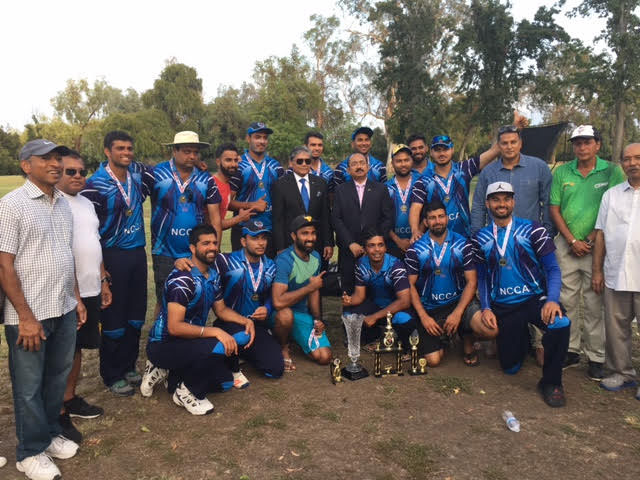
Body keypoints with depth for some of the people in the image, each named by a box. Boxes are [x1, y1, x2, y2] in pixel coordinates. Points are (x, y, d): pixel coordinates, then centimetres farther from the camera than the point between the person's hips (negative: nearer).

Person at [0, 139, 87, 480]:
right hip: (29, 316, -6)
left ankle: (51, 434, 38)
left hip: (64, 311, 6)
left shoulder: (63, 204, 9)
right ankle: (30, 452, 27)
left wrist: (76, 298, 13)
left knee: (57, 378, 18)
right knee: (29, 387, 10)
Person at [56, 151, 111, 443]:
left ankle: (71, 399, 33)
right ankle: (59, 414, 15)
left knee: (78, 348, 18)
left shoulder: (86, 203, 14)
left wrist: (103, 281, 19)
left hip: (91, 290, 8)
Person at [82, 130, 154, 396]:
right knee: (114, 319, 4)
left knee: (136, 316, 14)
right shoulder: (96, 184, -13)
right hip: (113, 255, -5)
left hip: (138, 252, 6)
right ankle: (112, 376, 20)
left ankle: (128, 367, 31)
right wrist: (99, 268, -14)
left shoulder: (138, 172, 2)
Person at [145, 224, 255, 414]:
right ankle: (187, 392, -8)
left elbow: (221, 309, 14)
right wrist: (214, 332, -33)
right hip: (163, 346, -9)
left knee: (224, 382, 5)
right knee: (217, 348, -33)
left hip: (190, 341, 9)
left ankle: (176, 379, 18)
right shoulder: (182, 279, -25)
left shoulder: (213, 275, 3)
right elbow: (175, 327, -30)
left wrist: (246, 321, -3)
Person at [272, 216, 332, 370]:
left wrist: (317, 318, 0)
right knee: (286, 314, -41)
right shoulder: (284, 260, -22)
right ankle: (283, 349, -8)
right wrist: (310, 286, -23)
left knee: (324, 357, -9)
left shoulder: (316, 257, 4)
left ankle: (296, 337, 21)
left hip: (304, 314, 6)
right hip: (282, 315, -6)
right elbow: (278, 301, -33)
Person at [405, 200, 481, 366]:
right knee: (432, 360, -12)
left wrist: (457, 313, -17)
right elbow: (411, 285, -2)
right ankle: (444, 336, 24)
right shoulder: (415, 250, -3)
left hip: (459, 302, 0)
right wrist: (423, 316, -13)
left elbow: (471, 281, -5)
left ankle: (467, 342, 8)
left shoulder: (463, 245, -2)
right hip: (429, 309, 0)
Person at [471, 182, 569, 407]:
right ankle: (523, 336, 41)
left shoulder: (533, 230, -4)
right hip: (502, 307, 3)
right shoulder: (480, 238, 5)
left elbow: (552, 268, -7)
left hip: (535, 299, -2)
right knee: (510, 367, 5)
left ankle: (551, 382, -12)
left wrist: (552, 300, -23)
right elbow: (482, 277, 10)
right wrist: (486, 308, -4)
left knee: (560, 323, -36)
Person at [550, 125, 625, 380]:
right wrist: (572, 241, -4)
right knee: (567, 300, 6)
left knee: (594, 303, 2)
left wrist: (590, 241, -8)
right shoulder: (561, 172, 6)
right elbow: (554, 210, 4)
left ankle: (595, 357, 12)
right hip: (566, 245, 2)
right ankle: (570, 351, 18)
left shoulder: (612, 172, -1)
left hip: (596, 245, -2)